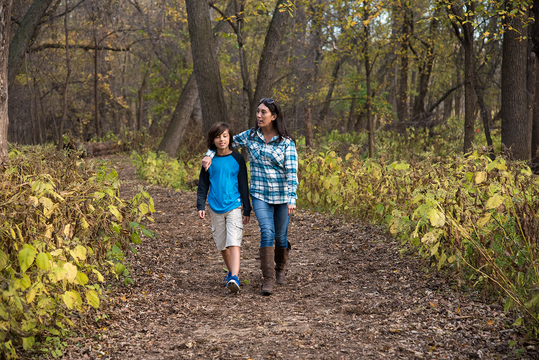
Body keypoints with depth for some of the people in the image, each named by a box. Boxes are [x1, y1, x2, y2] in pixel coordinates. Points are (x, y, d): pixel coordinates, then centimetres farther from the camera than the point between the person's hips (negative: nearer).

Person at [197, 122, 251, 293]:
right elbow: (203, 185, 10)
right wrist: (200, 206, -2)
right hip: (215, 208, 3)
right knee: (222, 245, 12)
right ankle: (231, 271, 32)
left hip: (234, 207, -3)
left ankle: (234, 278, -25)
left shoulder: (237, 159, 0)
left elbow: (243, 185, 3)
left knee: (233, 242, -16)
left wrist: (247, 210, 2)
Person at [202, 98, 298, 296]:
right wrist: (209, 155, -4)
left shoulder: (286, 142, -8)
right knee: (267, 232, -16)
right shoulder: (250, 136, 0)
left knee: (281, 236, 10)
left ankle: (280, 270, 36)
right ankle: (268, 279, -14)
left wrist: (292, 198, -21)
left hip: (282, 195, -1)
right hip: (260, 195, 1)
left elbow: (291, 171, -12)